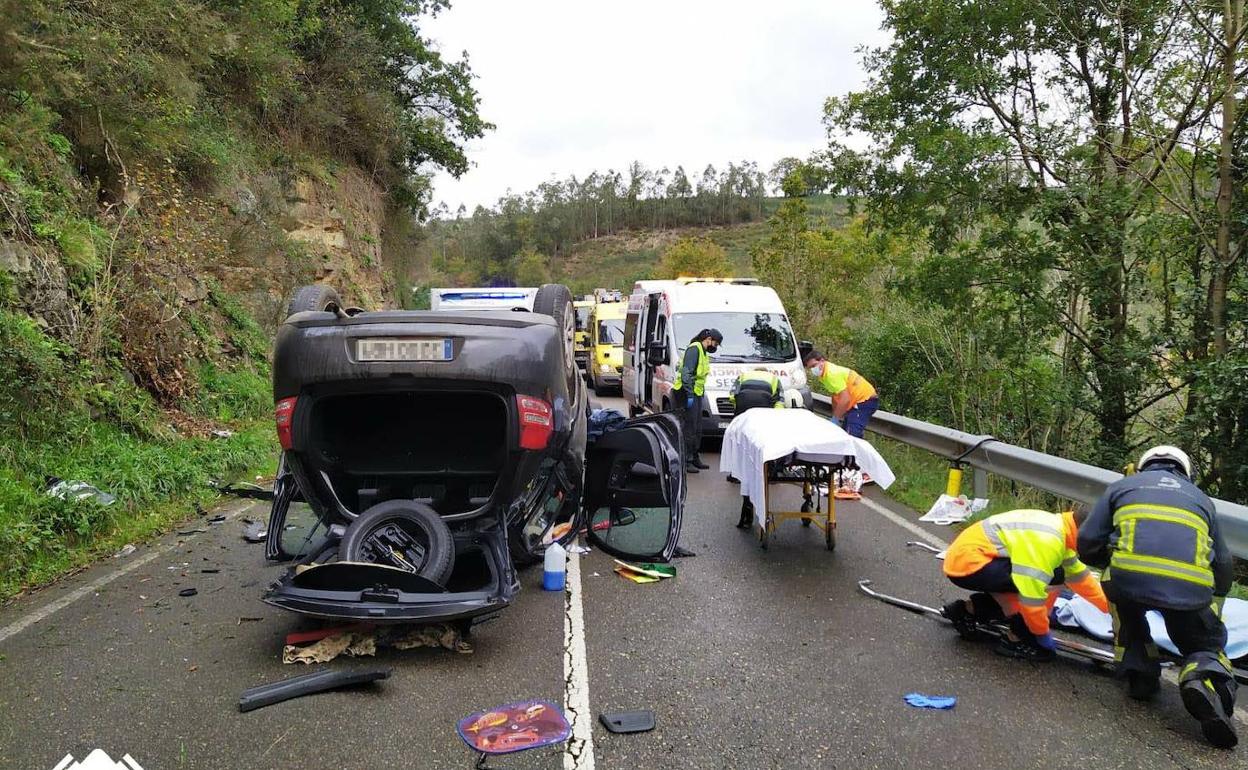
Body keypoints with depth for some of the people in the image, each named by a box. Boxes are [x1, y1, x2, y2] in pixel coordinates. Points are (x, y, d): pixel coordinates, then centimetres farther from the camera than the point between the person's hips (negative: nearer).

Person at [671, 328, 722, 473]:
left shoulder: (703, 352, 20)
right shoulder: (694, 349, -13)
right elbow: (686, 373, -21)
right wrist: (689, 394, -24)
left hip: (696, 394, 10)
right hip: (687, 395, -10)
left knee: (697, 429, 14)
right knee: (689, 429, -8)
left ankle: (694, 458, 23)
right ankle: (685, 461, -4)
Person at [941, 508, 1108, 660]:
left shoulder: (1059, 527, 10)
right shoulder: (1046, 540, -20)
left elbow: (1080, 576, 20)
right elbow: (1031, 595, -21)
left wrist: (1109, 606, 21)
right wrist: (1043, 634, -7)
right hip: (970, 563, -10)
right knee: (1053, 578, -13)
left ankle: (967, 610, 19)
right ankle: (1017, 639, -1)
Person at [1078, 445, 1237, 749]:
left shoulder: (1122, 486, 24)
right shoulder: (1201, 498, 30)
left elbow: (1087, 545, 14)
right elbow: (1224, 567, 29)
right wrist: (1212, 602, 46)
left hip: (1128, 579, 0)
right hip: (1192, 591, 1)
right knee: (1207, 647, 24)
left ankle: (1139, 672, 20)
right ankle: (1204, 678, -9)